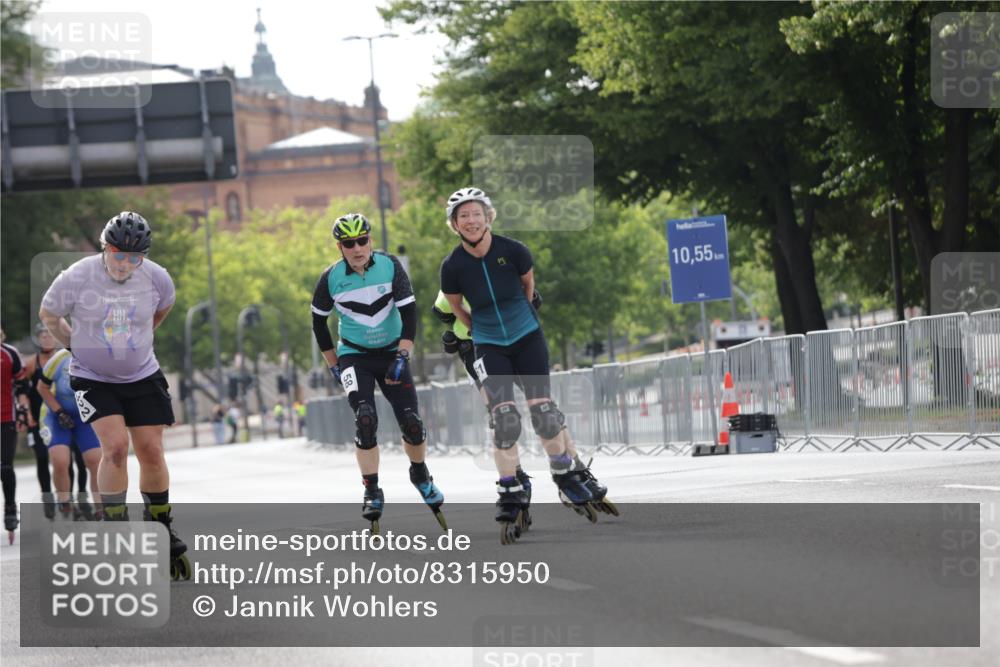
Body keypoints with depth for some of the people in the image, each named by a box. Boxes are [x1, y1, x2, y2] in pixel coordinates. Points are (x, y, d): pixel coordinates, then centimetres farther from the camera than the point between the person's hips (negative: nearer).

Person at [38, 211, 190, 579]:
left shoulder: (156, 278, -12)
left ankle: (161, 529, 20)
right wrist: (77, 344, 3)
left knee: (151, 452, 1)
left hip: (142, 376, 3)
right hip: (92, 379, -3)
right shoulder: (77, 278, -20)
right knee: (115, 446, -18)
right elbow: (48, 314, 0)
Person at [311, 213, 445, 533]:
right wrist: (333, 364, 5)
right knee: (365, 419, -23)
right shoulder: (331, 278, -12)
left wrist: (401, 357, -19)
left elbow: (409, 313, -11)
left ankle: (421, 476, 24)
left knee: (412, 423, -6)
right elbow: (318, 321, 3)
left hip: (391, 353, 1)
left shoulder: (390, 266, -13)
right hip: (354, 355, -1)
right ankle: (372, 493, -14)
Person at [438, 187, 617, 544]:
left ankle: (570, 476, 13)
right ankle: (511, 499, -7)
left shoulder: (513, 251, -14)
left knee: (542, 408, -7)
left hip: (528, 337, 0)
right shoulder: (453, 266, -13)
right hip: (489, 347, 0)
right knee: (504, 417, -13)